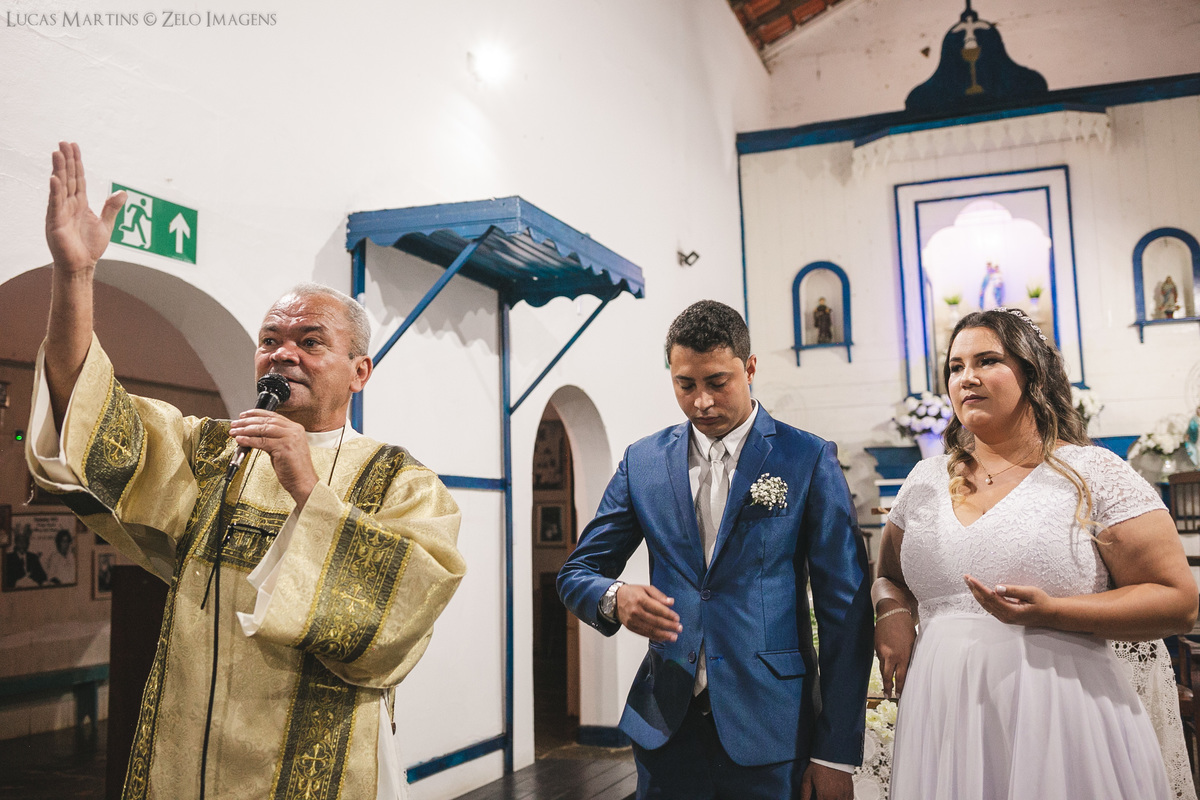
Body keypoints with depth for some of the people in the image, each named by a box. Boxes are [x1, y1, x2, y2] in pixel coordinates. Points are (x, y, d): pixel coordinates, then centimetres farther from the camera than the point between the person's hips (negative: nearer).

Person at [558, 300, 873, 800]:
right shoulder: (642, 462, 4)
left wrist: (837, 754, -7)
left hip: (770, 726, -2)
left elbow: (844, 609, -5)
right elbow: (577, 572, 9)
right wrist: (614, 599, -16)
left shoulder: (808, 460, -5)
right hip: (667, 721, 3)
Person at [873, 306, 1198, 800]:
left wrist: (1050, 612, -18)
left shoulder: (1093, 474, -4)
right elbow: (889, 577, 22)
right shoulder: (925, 481, 9)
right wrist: (893, 613, -1)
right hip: (943, 720, 4)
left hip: (1060, 722, -4)